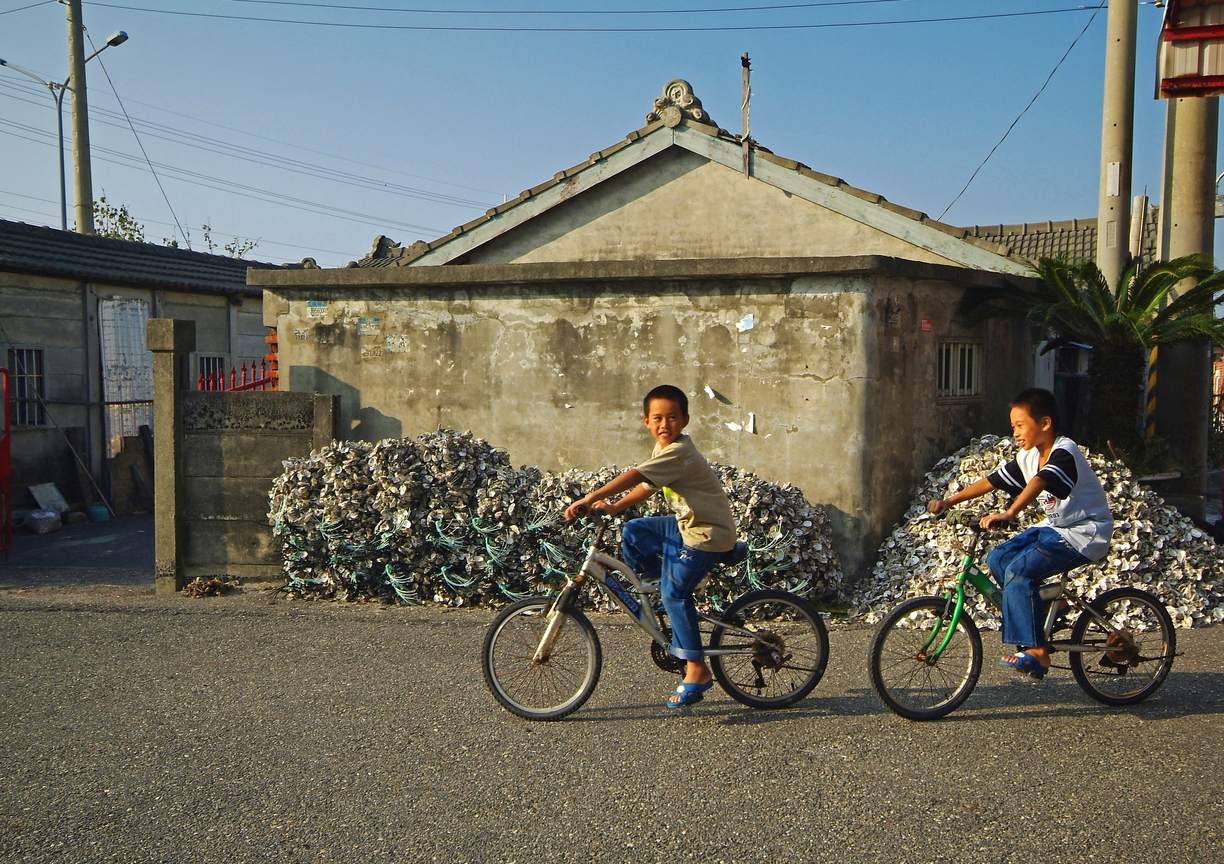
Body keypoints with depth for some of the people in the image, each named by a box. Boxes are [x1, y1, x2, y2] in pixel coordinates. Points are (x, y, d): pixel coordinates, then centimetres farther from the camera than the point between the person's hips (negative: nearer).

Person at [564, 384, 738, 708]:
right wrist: (613, 507, 2)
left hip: (708, 533, -10)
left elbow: (635, 477, -33)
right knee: (632, 533, 4)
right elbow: (648, 487, 14)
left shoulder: (679, 452, -24)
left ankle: (697, 670, -3)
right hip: (688, 524, 10)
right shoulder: (665, 449, 7)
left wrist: (589, 498, -37)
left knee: (675, 591, -12)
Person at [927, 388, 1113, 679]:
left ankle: (1036, 650, -18)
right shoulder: (1028, 457, 5)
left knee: (1019, 570, -24)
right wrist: (950, 500, -1)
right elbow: (991, 481, 7)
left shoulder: (1064, 452, -22)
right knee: (997, 559, -5)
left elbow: (1039, 482, -40)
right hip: (1055, 527, 9)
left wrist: (1009, 514, -55)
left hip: (1083, 533, -9)